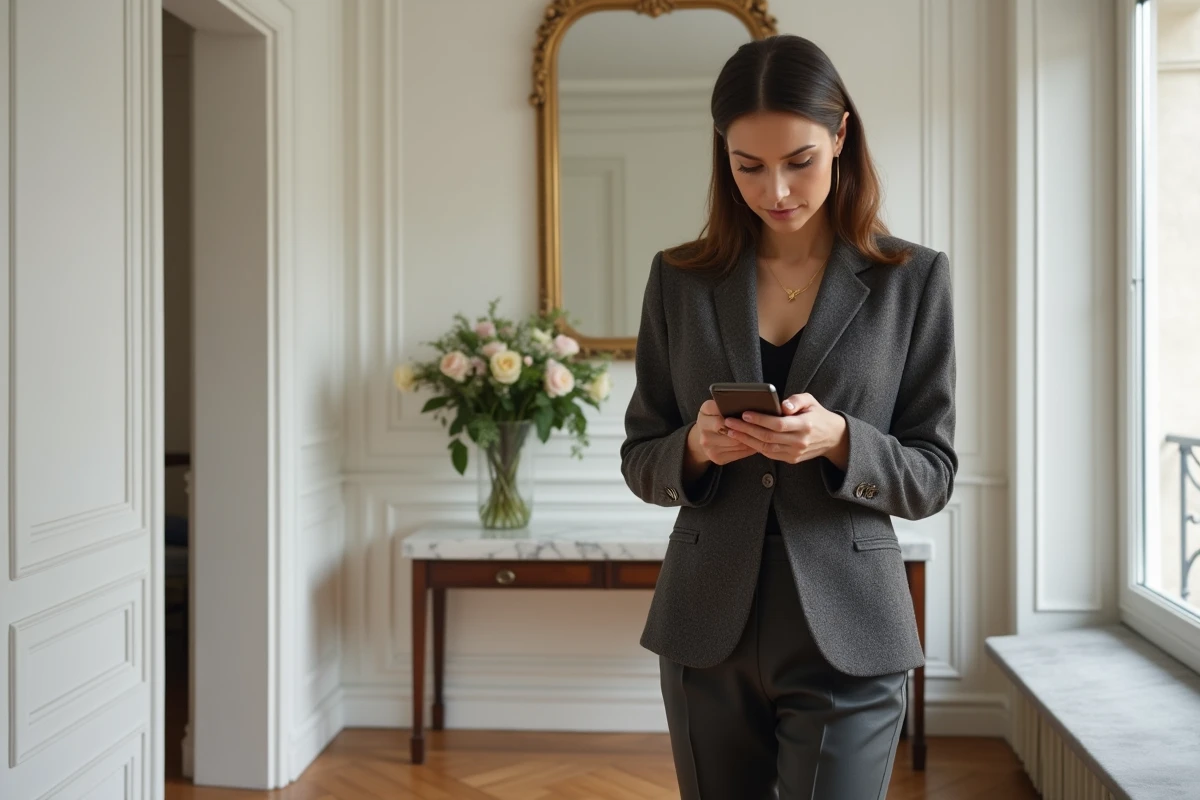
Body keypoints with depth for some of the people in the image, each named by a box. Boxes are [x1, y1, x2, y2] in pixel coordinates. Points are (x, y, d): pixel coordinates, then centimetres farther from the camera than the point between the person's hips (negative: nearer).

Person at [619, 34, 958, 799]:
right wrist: (695, 447, -15)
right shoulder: (680, 278, 3)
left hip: (845, 639, -2)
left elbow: (933, 476, -1)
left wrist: (838, 440, -20)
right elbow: (640, 459, 7)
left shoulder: (913, 279, -2)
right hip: (707, 632, 3)